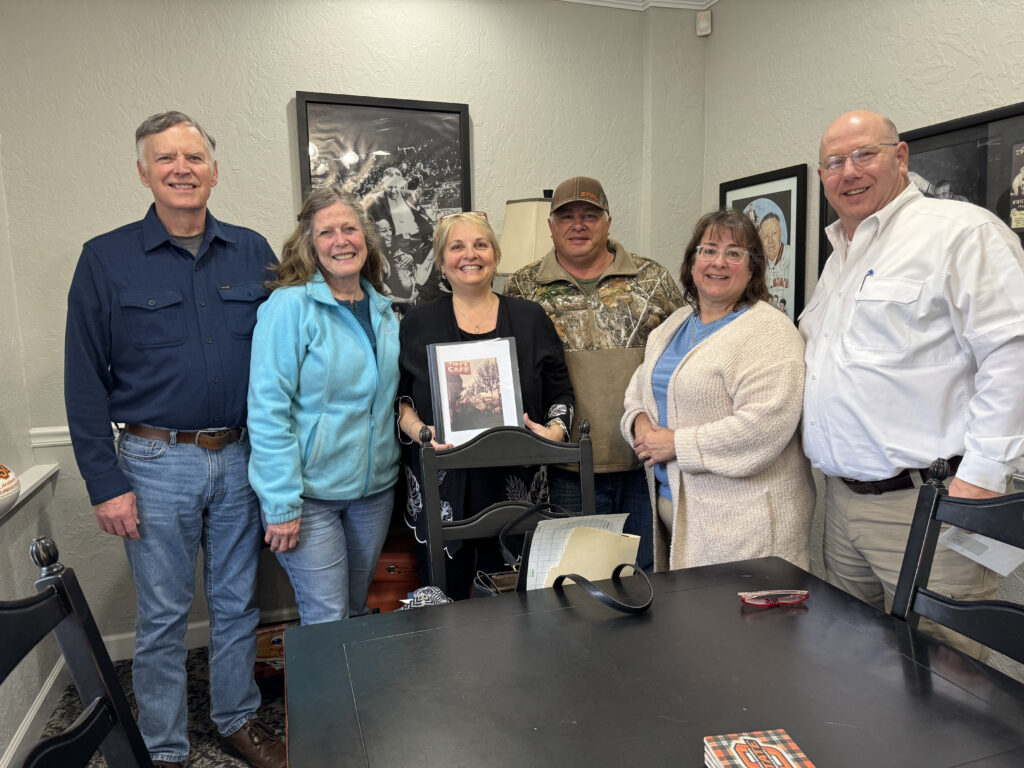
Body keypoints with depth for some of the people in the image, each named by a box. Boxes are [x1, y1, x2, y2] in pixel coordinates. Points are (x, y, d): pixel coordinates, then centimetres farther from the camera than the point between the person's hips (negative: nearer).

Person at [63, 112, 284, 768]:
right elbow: (85, 382, -3)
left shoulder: (253, 253, 4)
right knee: (163, 613, 11)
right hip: (157, 464, -2)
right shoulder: (106, 259, -2)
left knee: (238, 601, 16)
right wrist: (105, 483, -8)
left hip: (241, 458, 2)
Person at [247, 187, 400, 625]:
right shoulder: (290, 305, -11)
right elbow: (267, 409, -15)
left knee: (357, 611, 18)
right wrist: (281, 503, -18)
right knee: (328, 622, -1)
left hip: (375, 489, 6)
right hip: (309, 493, -6)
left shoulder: (383, 310, 8)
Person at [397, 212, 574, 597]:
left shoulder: (531, 319, 8)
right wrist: (419, 430, -11)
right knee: (446, 592, 7)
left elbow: (561, 393, 10)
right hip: (443, 486, 0)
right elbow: (397, 396, 7)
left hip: (513, 482, 1)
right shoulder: (418, 323, 6)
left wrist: (555, 429, -8)